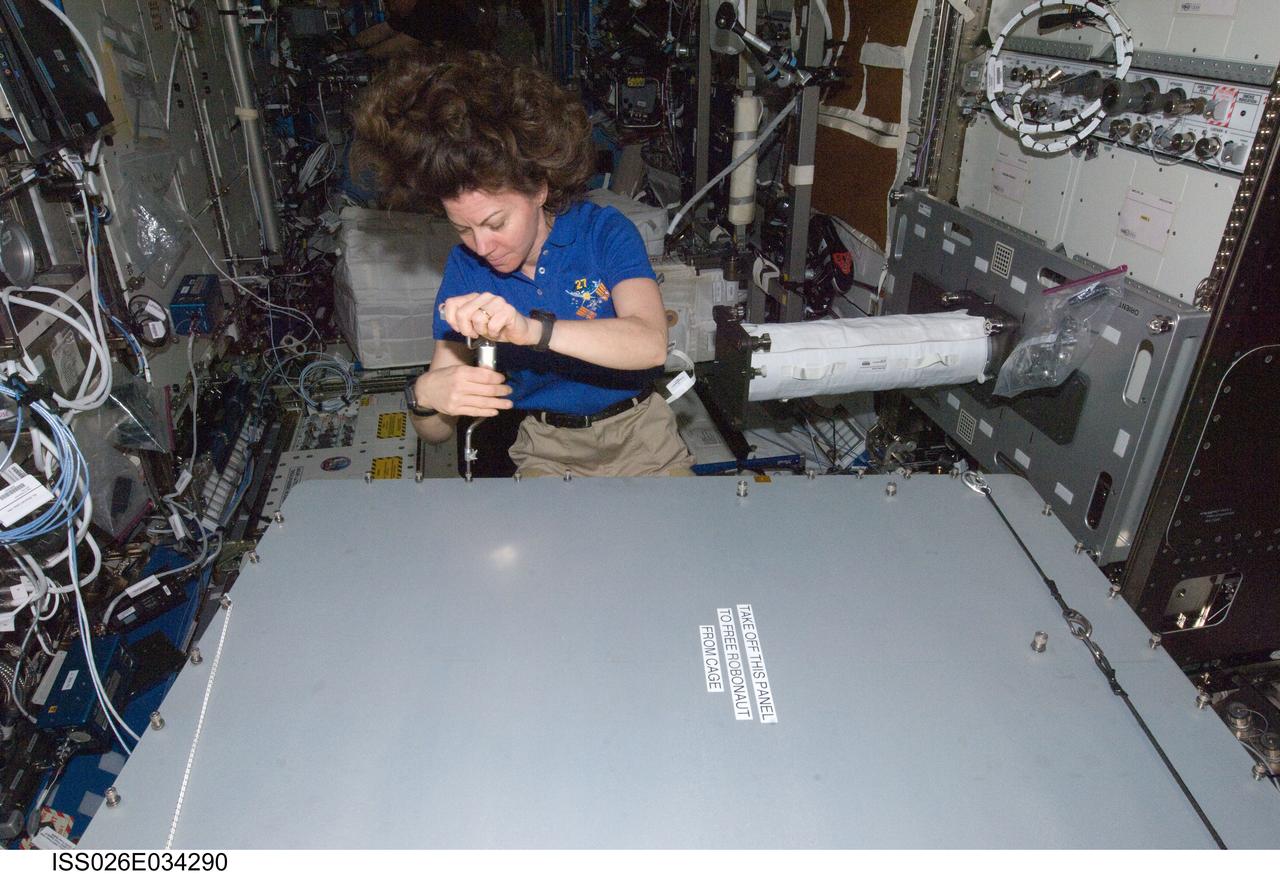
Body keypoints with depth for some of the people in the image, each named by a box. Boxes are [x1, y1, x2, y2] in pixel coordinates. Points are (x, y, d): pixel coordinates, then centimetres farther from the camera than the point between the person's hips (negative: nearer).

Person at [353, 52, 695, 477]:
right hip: (548, 453, 2)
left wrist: (531, 329, -45)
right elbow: (434, 432, -7)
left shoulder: (603, 230, -11)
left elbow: (651, 343, -30)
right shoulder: (465, 268, -6)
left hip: (640, 438, -2)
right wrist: (426, 394, -33)